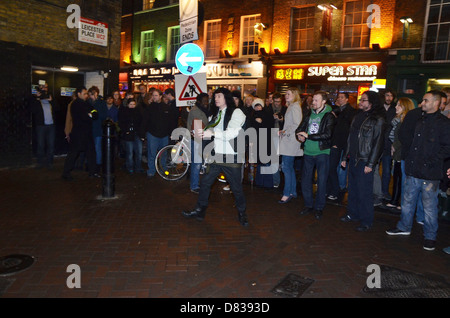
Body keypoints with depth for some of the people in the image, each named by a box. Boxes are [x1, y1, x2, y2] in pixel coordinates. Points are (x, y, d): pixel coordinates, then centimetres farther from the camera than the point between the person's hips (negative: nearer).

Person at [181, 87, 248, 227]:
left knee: (236, 188, 4)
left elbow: (231, 133, -17)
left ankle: (242, 213, 25)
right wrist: (202, 132, -6)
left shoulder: (236, 112, -5)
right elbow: (211, 131, 16)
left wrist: (212, 133, -24)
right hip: (216, 156, 6)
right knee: (205, 182, 7)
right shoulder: (216, 115, 17)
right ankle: (200, 210, 21)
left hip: (231, 157, -6)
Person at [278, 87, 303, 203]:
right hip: (288, 140, 10)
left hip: (290, 141, -10)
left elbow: (297, 125, -20)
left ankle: (287, 194, -3)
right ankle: (293, 192, 21)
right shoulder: (291, 106, 18)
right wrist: (283, 131, 11)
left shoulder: (295, 107, -12)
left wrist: (285, 132, -13)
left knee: (286, 167, -9)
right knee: (289, 167, 13)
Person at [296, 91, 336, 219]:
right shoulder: (309, 114, 10)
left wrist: (308, 136, -17)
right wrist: (300, 135, -12)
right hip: (308, 152, 5)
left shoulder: (329, 116, -7)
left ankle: (319, 207, 18)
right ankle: (308, 205, 24)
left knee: (321, 181, 3)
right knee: (305, 179, 8)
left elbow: (327, 135, -18)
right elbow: (299, 129, 11)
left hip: (322, 152, -5)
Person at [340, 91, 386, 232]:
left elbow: (378, 143, -13)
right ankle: (352, 214, 29)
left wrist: (371, 164, -16)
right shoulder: (358, 117, 14)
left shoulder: (378, 120, -9)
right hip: (353, 159, 7)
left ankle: (366, 221, 11)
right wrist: (345, 157, 16)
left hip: (365, 161, -7)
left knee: (364, 192, -1)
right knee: (352, 189, 15)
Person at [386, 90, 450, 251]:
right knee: (407, 201, 16)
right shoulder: (419, 121, 14)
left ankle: (430, 236, 19)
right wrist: (409, 161, 10)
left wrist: (431, 162, -18)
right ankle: (404, 227, 33)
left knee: (429, 206, 4)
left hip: (430, 174, -6)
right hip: (413, 171, 7)